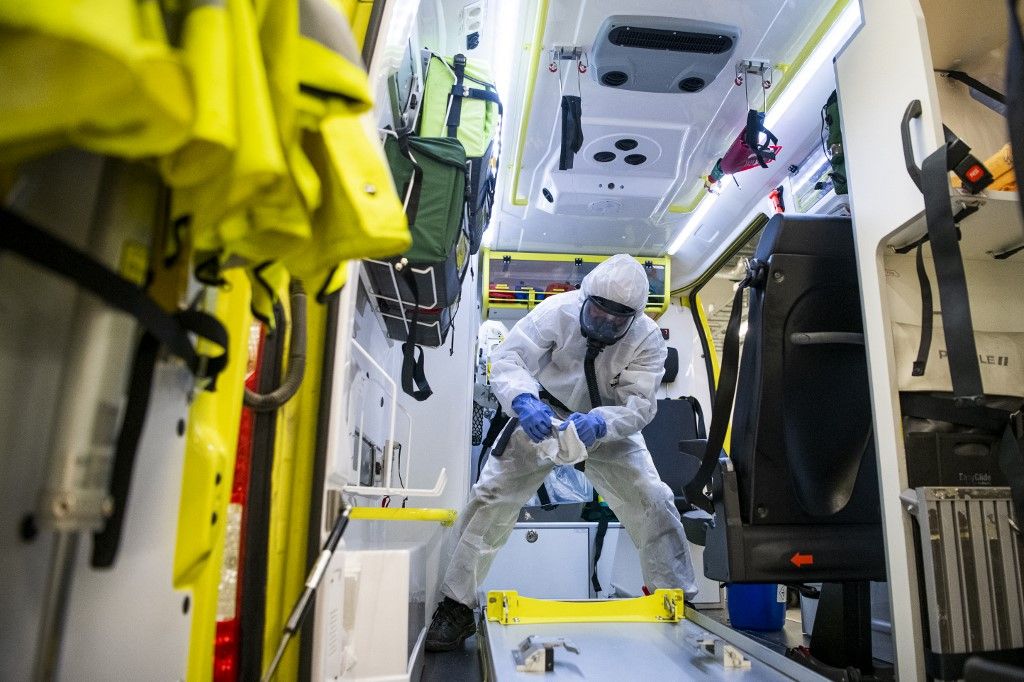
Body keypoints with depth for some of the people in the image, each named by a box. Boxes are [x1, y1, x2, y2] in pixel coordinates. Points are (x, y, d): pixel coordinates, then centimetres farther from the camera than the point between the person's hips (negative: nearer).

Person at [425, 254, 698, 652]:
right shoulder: (557, 310, -26)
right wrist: (524, 401, -52)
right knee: (491, 498, -9)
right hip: (542, 420, -1)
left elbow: (640, 404, -28)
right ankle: (456, 605, 4)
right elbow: (508, 357, -31)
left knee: (653, 503, -10)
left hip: (607, 429, 1)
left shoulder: (647, 339, -21)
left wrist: (598, 423, -49)